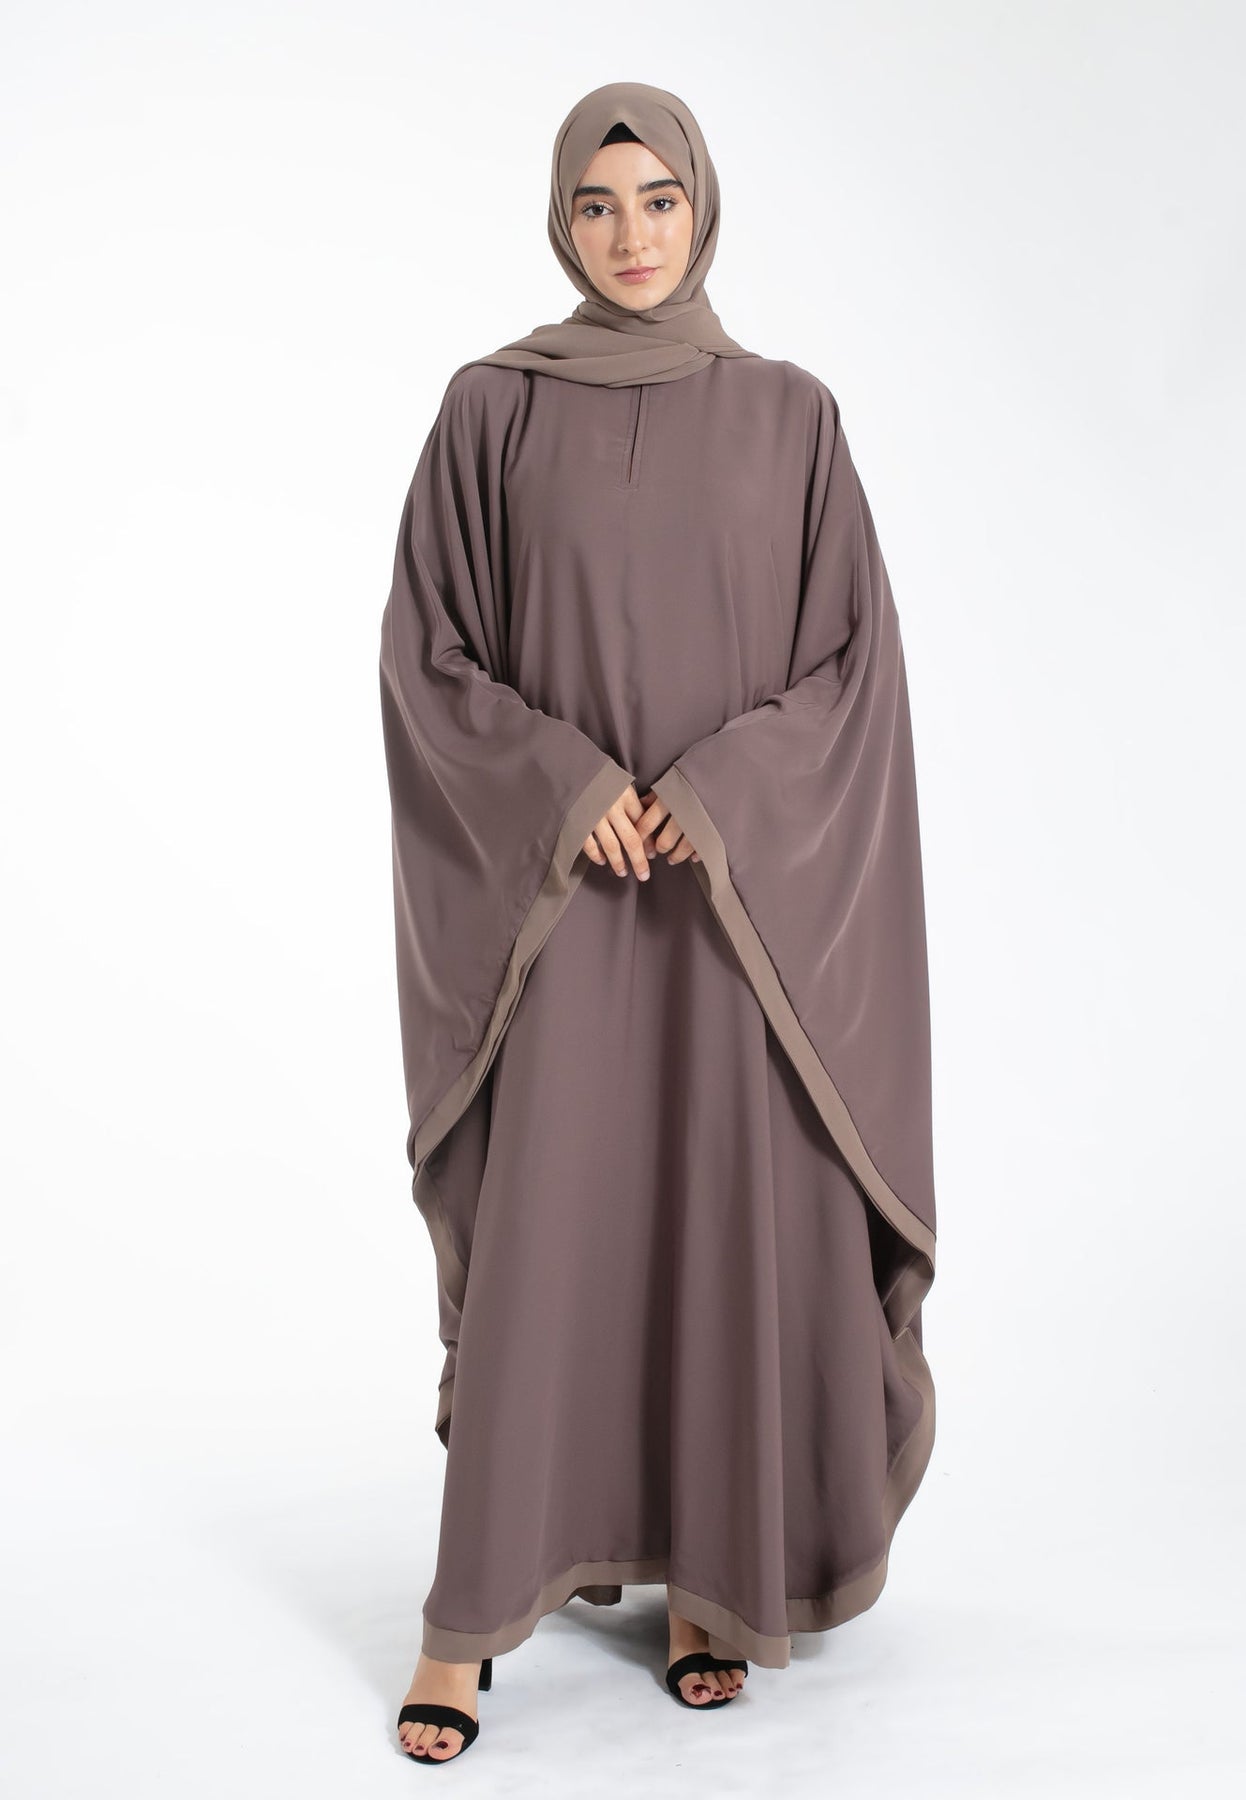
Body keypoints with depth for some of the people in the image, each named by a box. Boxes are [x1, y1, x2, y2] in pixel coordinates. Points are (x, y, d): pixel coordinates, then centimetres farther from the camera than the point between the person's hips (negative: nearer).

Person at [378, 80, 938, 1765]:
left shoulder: (790, 416, 5)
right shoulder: (491, 409, 3)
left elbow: (856, 663, 1)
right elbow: (427, 654, 0)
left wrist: (717, 799, -14)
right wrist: (564, 789, -14)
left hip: (743, 896, 1)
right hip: (553, 889, -1)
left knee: (734, 1227, 4)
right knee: (535, 1233, -2)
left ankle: (712, 1577, 22)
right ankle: (470, 1612, 11)